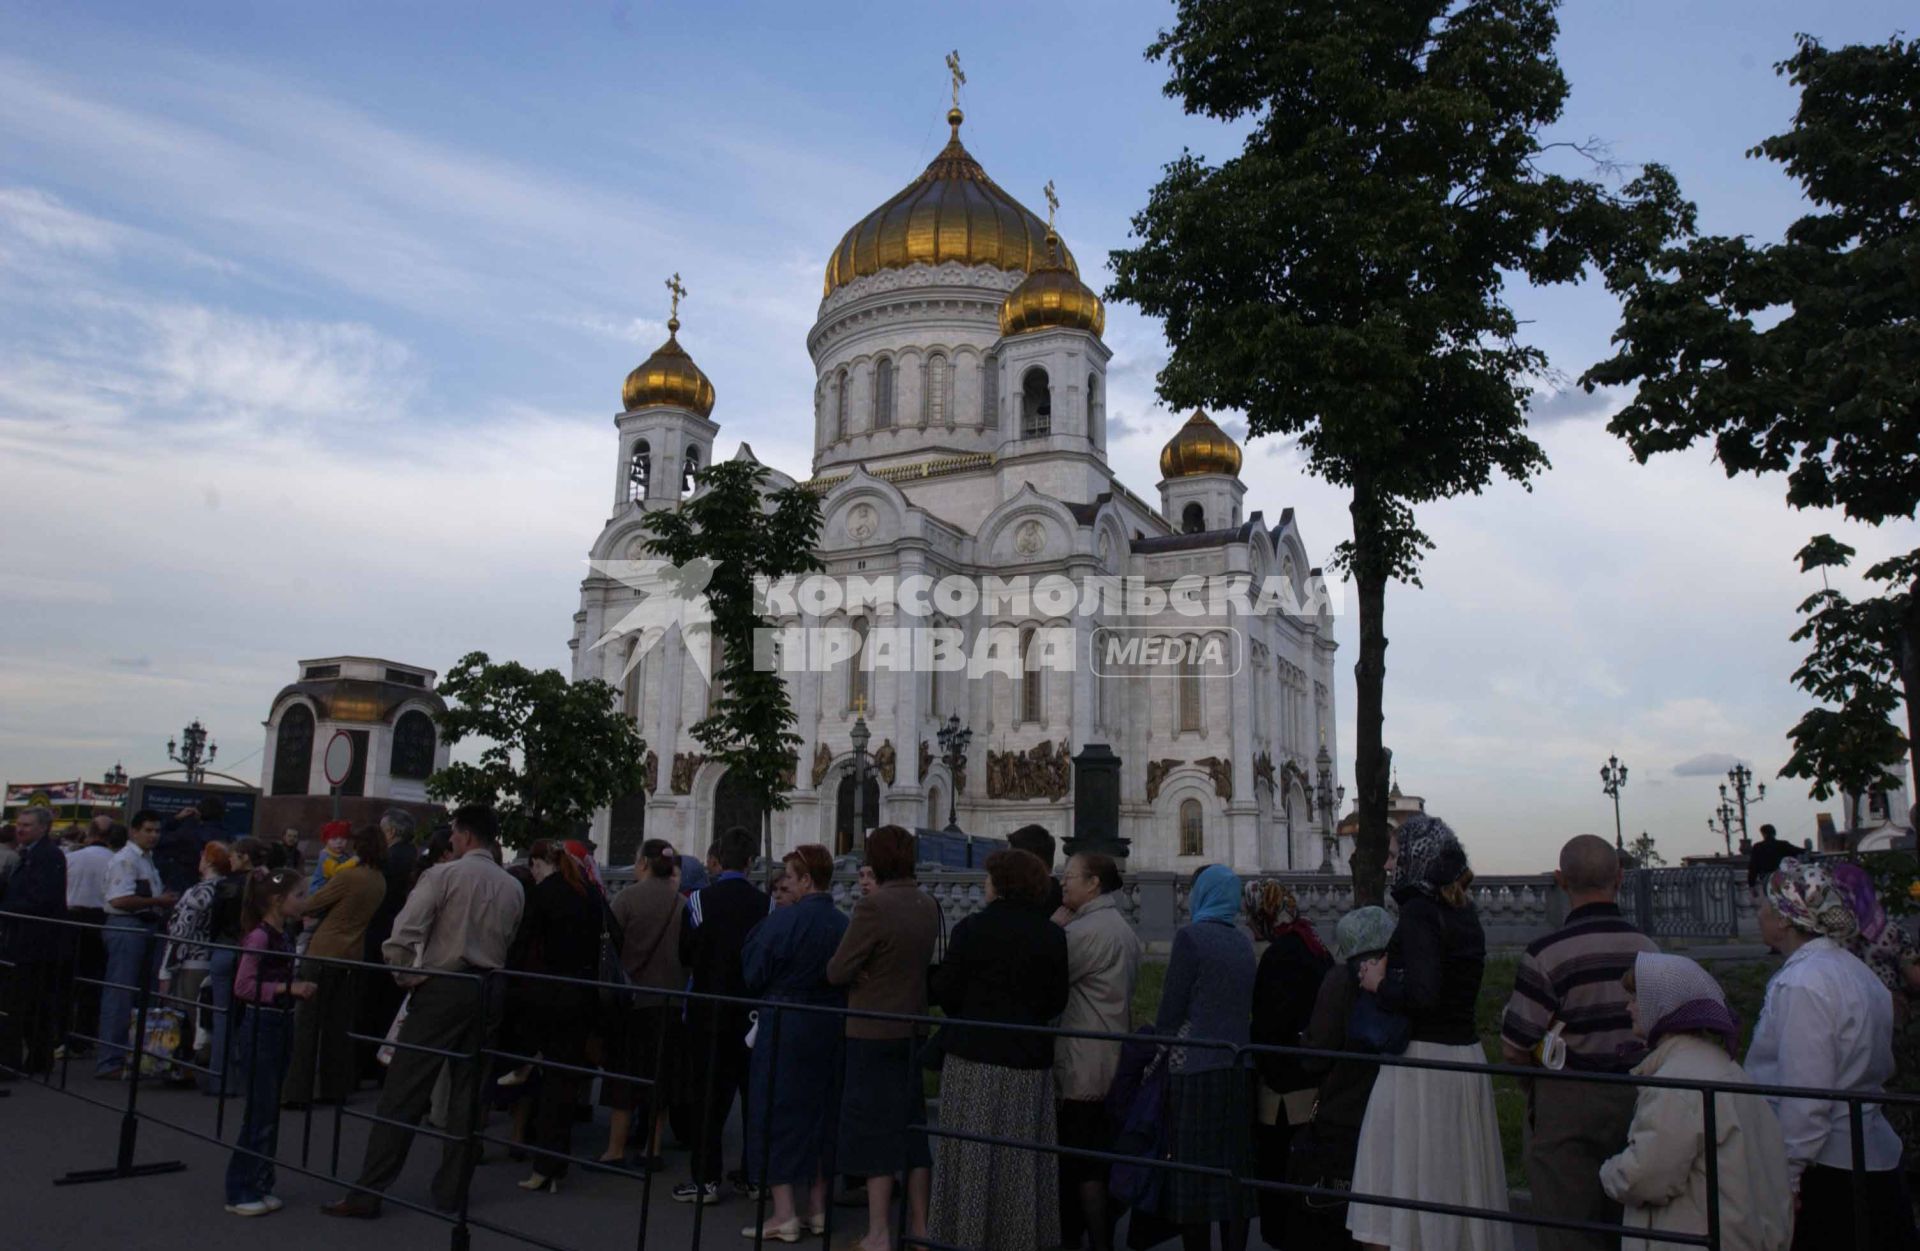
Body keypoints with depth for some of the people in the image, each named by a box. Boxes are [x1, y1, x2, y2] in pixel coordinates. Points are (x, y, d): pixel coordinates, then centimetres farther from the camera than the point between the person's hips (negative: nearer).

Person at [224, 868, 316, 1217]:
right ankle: (241, 1192, 9)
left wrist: (298, 989, 4)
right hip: (259, 1028, -9)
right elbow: (244, 986, -22)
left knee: (270, 1112, 13)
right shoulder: (259, 937, -17)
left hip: (278, 1026, 9)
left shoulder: (282, 935, 9)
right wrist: (289, 988, -23)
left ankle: (260, 1186, 22)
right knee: (259, 1114, -2)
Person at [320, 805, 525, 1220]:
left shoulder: (443, 875, -7)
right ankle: (450, 1193, 16)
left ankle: (368, 1193, 4)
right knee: (467, 1093, 11)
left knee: (403, 1093, 0)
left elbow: (402, 936, -13)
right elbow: (512, 947, 5)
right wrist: (489, 976, 12)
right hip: (488, 993, 5)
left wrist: (407, 976, 0)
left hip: (441, 988, -5)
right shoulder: (513, 889, 8)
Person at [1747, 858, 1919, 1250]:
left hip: (1827, 1170, -9)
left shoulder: (1801, 984, -20)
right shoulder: (1855, 969, 9)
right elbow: (1882, 1067, 17)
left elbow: (1805, 1097, -22)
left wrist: (1784, 1179, -16)